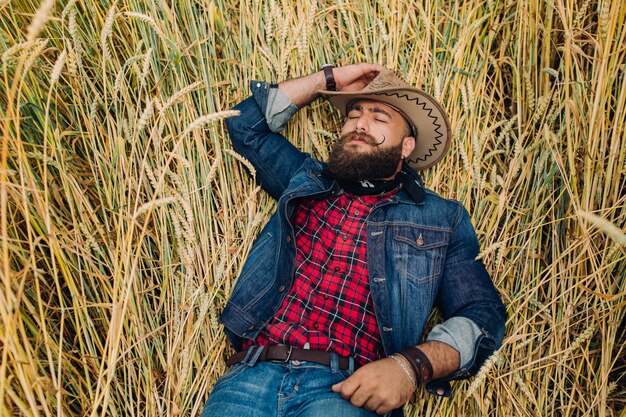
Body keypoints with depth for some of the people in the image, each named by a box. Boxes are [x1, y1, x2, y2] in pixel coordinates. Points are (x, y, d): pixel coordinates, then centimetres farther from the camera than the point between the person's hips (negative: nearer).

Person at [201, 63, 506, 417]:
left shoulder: (443, 219, 13)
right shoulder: (308, 181, 21)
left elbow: (482, 316, 5)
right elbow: (247, 123, 24)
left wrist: (410, 366, -14)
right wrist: (330, 78, 21)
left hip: (346, 388, -2)